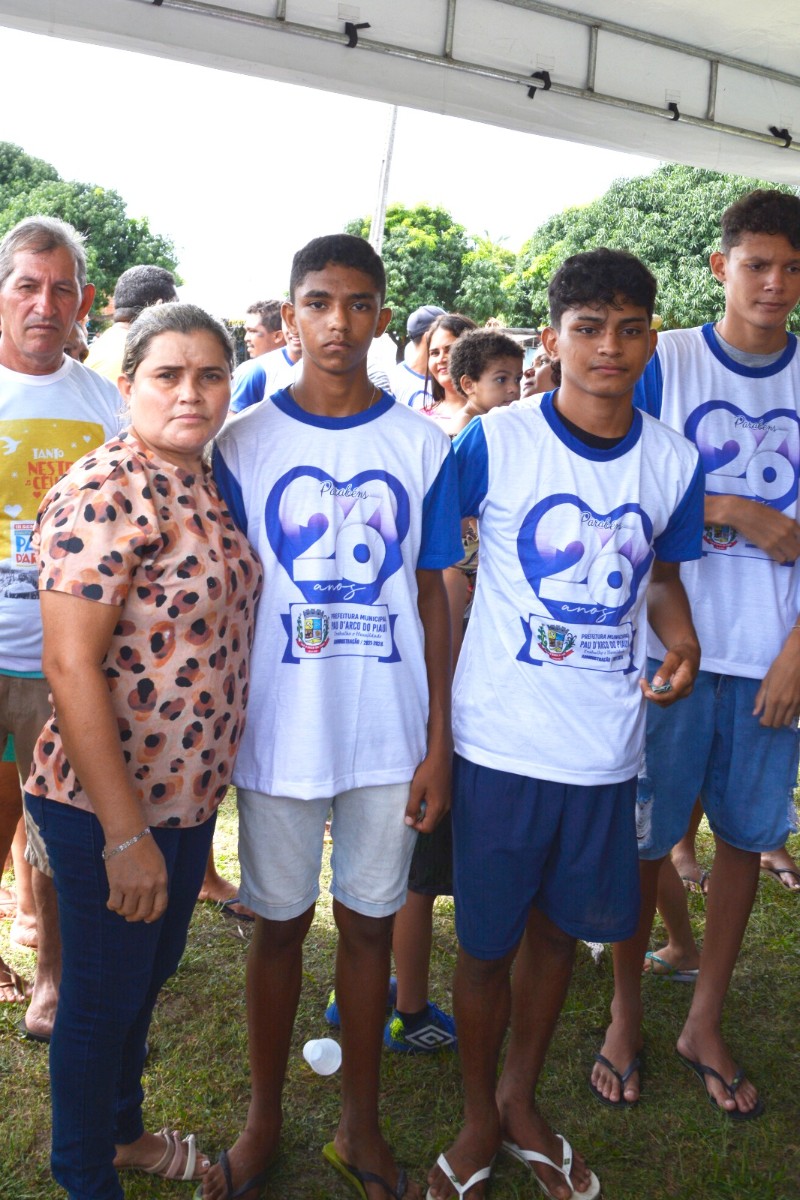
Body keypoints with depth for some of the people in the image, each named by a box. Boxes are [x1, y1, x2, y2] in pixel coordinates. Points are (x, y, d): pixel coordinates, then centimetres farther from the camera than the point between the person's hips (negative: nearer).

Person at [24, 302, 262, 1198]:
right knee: (103, 997, 12)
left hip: (189, 791, 8)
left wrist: (204, 783, 13)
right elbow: (70, 665, -23)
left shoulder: (201, 483, 6)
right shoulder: (104, 492, -20)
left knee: (151, 972, 25)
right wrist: (125, 831, -22)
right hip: (109, 806, -8)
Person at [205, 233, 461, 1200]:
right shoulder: (243, 442, -1)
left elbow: (431, 599, 3)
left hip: (391, 737, 1)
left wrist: (439, 744, -1)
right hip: (277, 733, 0)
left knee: (368, 923, 13)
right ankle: (263, 1120, 34)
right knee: (278, 925, 13)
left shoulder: (421, 444, 0)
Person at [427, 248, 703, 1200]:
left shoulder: (673, 460, 1)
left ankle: (521, 1099, 43)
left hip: (606, 746, 3)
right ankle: (479, 1121, 35)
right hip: (500, 740, -3)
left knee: (560, 929, 19)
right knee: (486, 941, 10)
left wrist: (681, 639, -5)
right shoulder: (492, 442, -10)